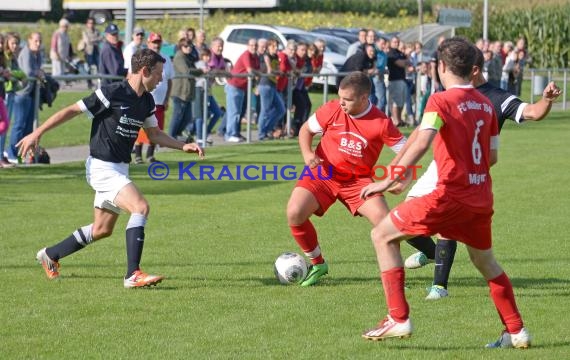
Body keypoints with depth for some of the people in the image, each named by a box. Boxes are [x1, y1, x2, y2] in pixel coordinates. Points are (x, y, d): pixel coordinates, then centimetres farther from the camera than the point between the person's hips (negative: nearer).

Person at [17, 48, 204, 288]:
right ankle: (133, 274, -23)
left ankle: (50, 255, 33)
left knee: (102, 230, 15)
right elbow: (71, 111, -12)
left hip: (119, 169, 9)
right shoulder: (112, 93, -17)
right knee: (141, 207, -23)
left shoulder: (147, 101, 7)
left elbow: (154, 134, 20)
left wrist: (183, 146, 6)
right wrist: (37, 133, -11)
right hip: (102, 167, -9)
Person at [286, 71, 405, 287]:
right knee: (294, 214, -19)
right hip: (323, 174, 1)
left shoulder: (381, 123, -15)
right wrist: (307, 153, -14)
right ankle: (317, 264, 6)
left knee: (383, 220, -21)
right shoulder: (332, 110, -11)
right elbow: (306, 129, 5)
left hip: (358, 180, -1)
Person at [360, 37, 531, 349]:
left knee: (382, 235, 4)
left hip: (450, 195, -7)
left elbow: (421, 142, -24)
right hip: (481, 197, 7)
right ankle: (516, 332, 27)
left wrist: (390, 180, -23)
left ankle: (398, 319, -2)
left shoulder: (441, 101, -9)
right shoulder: (485, 104, 11)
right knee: (484, 260, 27)